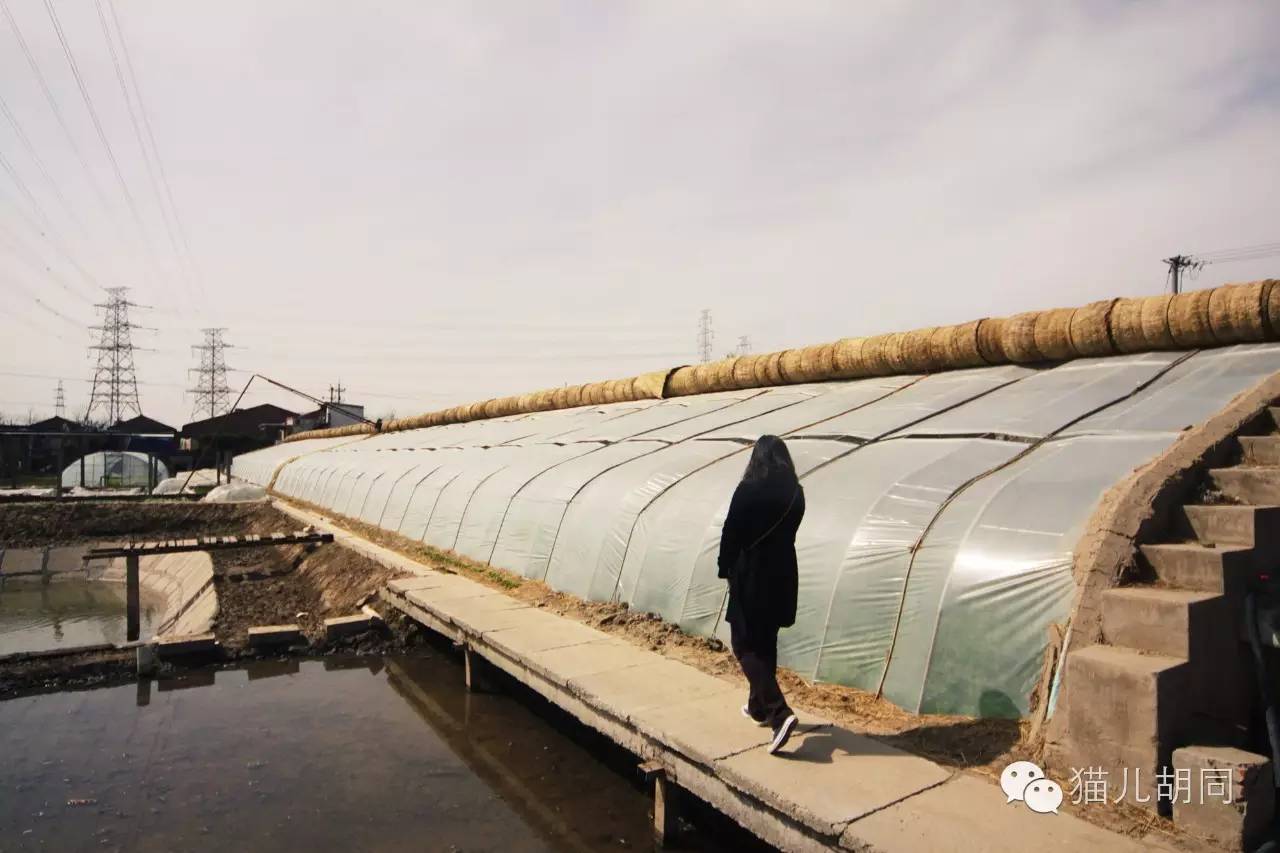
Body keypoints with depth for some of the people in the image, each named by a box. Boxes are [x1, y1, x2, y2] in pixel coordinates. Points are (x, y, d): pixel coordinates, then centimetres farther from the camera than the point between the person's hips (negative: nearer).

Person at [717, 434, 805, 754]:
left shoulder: (747, 492, -17)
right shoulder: (796, 493, -1)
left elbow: (730, 534, -11)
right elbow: (788, 533, 7)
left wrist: (726, 569, 3)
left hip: (751, 574, -6)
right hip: (783, 574, 6)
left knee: (745, 646, 2)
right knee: (766, 643, 21)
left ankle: (779, 711, -13)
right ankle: (759, 705, 34)